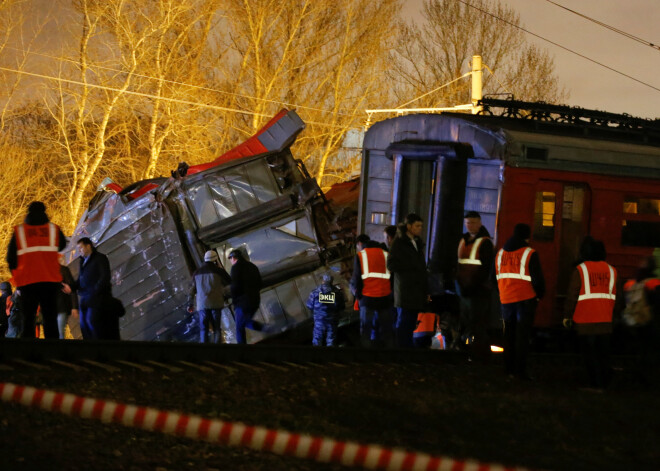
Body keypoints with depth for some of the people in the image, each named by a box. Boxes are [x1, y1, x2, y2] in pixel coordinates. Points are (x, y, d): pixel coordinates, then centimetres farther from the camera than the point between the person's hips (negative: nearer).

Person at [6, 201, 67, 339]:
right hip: (50, 280, 0)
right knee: (50, 318, 2)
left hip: (27, 281, 0)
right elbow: (62, 245, 24)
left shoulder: (19, 231, 3)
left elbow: (10, 258, 6)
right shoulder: (54, 229, 5)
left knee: (28, 319, 3)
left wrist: (17, 275, 22)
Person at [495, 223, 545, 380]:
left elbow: (495, 277, 16)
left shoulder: (500, 253, 9)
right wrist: (539, 295, 6)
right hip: (526, 299, -5)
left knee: (509, 335, 14)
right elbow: (537, 278, -10)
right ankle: (520, 370, -5)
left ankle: (510, 368, 17)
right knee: (522, 335, -2)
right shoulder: (529, 254, -10)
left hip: (506, 299, 5)